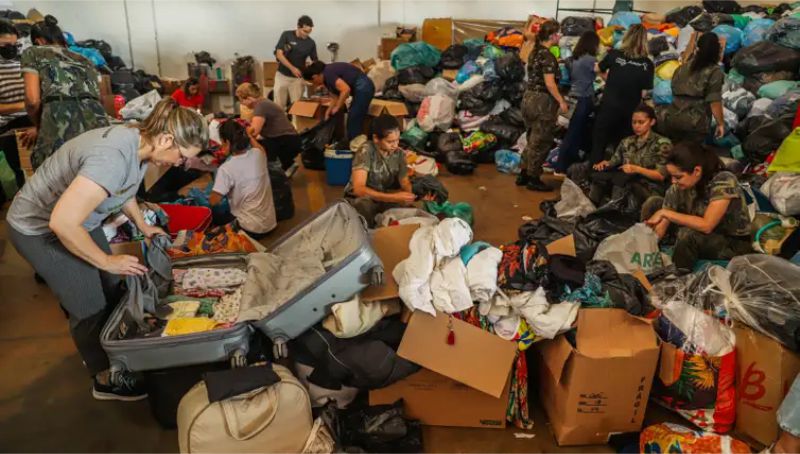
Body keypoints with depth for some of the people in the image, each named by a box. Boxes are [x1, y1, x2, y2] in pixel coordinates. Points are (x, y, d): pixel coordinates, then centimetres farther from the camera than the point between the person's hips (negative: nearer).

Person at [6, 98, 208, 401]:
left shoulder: (139, 143, -9)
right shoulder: (113, 158, -38)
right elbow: (62, 223, -39)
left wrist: (143, 226, 11)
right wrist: (108, 260, -26)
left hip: (76, 217, 8)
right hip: (39, 228, -8)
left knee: (110, 290, 14)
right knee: (91, 308, 0)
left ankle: (101, 351, 38)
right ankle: (106, 380, 21)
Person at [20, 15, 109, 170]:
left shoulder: (33, 53, 20)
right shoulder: (84, 61, 33)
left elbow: (33, 100, 5)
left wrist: (38, 127, 25)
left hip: (60, 133, -4)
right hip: (97, 126, 4)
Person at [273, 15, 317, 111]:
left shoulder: (311, 43, -3)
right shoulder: (286, 35, -7)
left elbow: (315, 61, 3)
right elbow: (279, 54, -11)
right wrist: (292, 68, -23)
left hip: (298, 78, 1)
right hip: (282, 75, -1)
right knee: (279, 105, 2)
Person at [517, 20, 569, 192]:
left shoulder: (535, 52, 10)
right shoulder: (547, 55, -16)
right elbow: (549, 83, -20)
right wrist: (561, 101, -14)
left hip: (529, 98, 9)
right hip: (542, 101, -9)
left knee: (533, 140, 18)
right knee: (541, 142, 1)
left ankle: (524, 174, 23)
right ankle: (533, 179, 9)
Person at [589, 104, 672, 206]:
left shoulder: (662, 143, 3)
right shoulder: (626, 142, 19)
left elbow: (661, 175, -6)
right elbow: (614, 162, 12)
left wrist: (637, 169, -21)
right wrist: (606, 163, -12)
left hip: (650, 191, -4)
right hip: (624, 184, 4)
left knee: (621, 180, -36)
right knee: (599, 175, -25)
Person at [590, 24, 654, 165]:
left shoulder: (614, 55, -5)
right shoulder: (647, 64, -4)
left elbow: (599, 70, 13)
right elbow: (645, 92, -4)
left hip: (608, 107, -1)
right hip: (630, 112, 1)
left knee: (598, 145, 9)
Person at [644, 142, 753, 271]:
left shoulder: (723, 182, -25)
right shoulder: (678, 187, -13)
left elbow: (706, 225, -33)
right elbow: (660, 229, -10)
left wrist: (665, 213, -29)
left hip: (736, 245, -5)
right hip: (705, 239, 5)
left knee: (689, 234, -36)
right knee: (653, 203, -5)